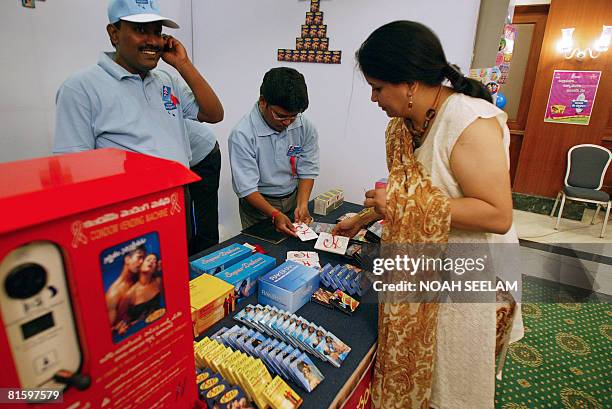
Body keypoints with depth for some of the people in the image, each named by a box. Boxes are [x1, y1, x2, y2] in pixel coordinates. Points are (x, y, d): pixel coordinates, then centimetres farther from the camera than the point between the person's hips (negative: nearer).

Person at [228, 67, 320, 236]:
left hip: (293, 199, 3)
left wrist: (302, 205, -16)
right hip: (257, 203, -3)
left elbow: (307, 171, -2)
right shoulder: (242, 135, -20)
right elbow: (247, 188, -20)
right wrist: (275, 214, -29)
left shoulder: (305, 127, -7)